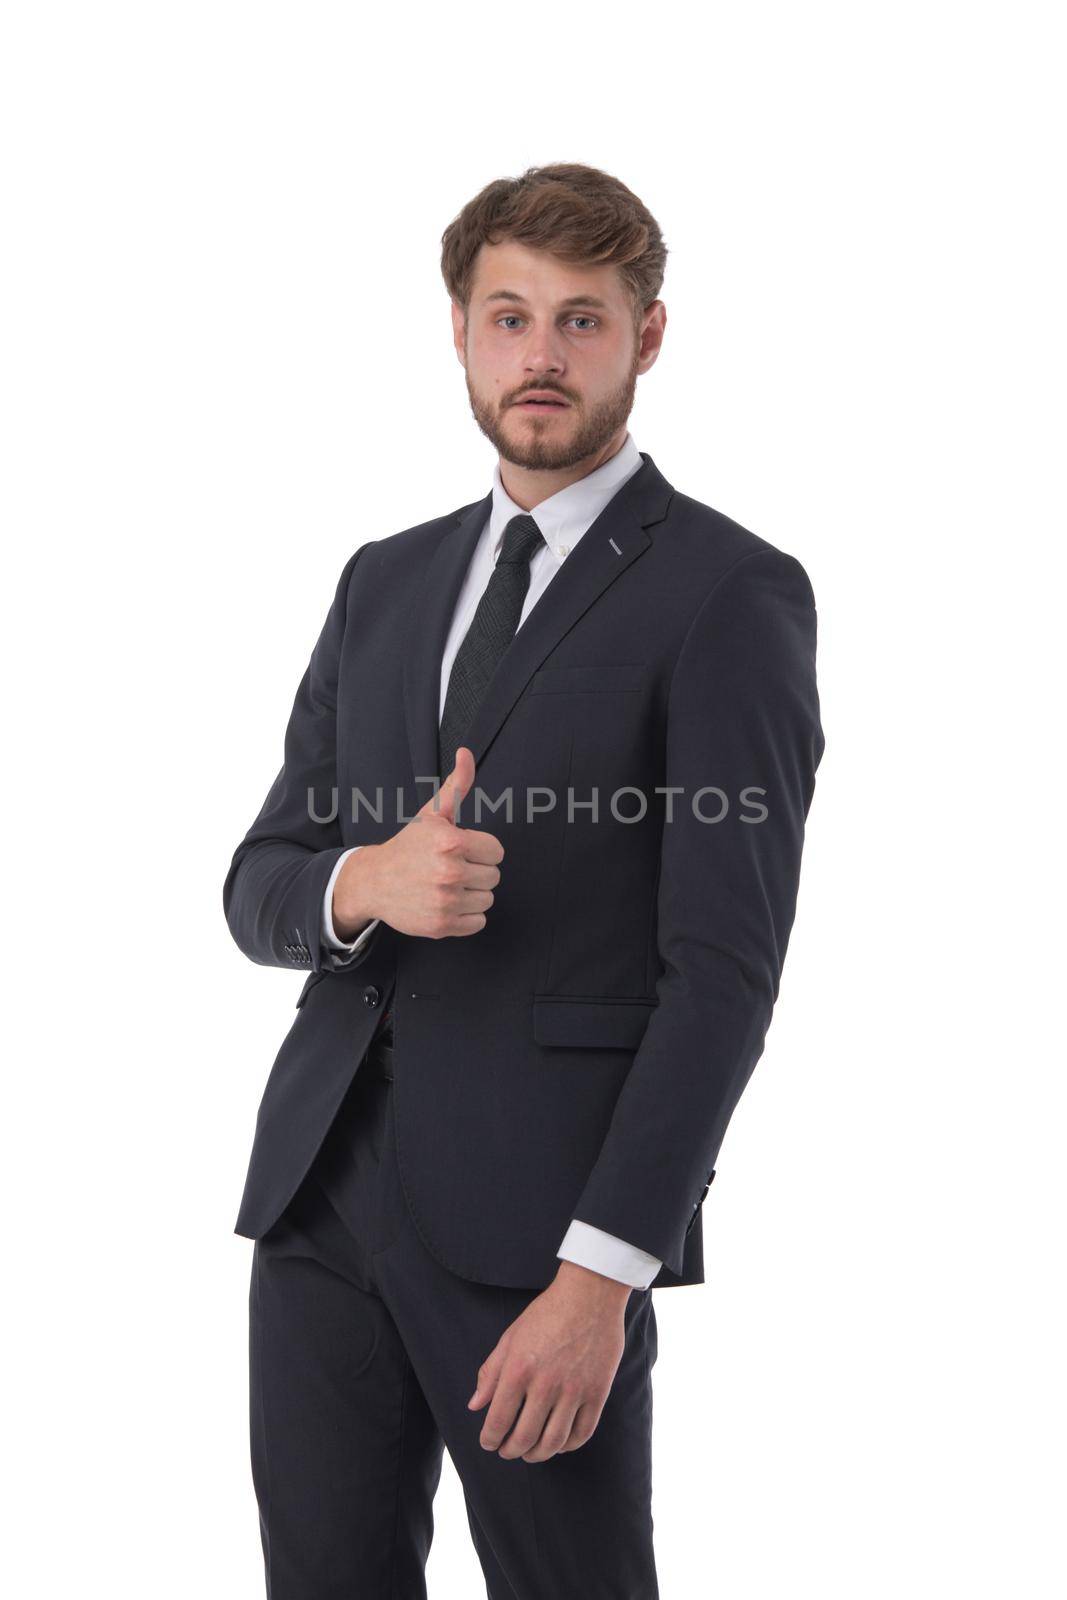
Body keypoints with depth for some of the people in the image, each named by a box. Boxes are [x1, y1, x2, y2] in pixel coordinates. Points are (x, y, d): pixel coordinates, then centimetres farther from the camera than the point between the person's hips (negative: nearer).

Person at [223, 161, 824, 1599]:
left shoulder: (731, 594, -4)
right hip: (321, 1183, 5)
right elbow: (259, 887, 13)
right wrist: (367, 882, -11)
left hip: (543, 1213, -5)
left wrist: (601, 1276, -18)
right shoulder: (387, 582, 15)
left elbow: (726, 967, -11)